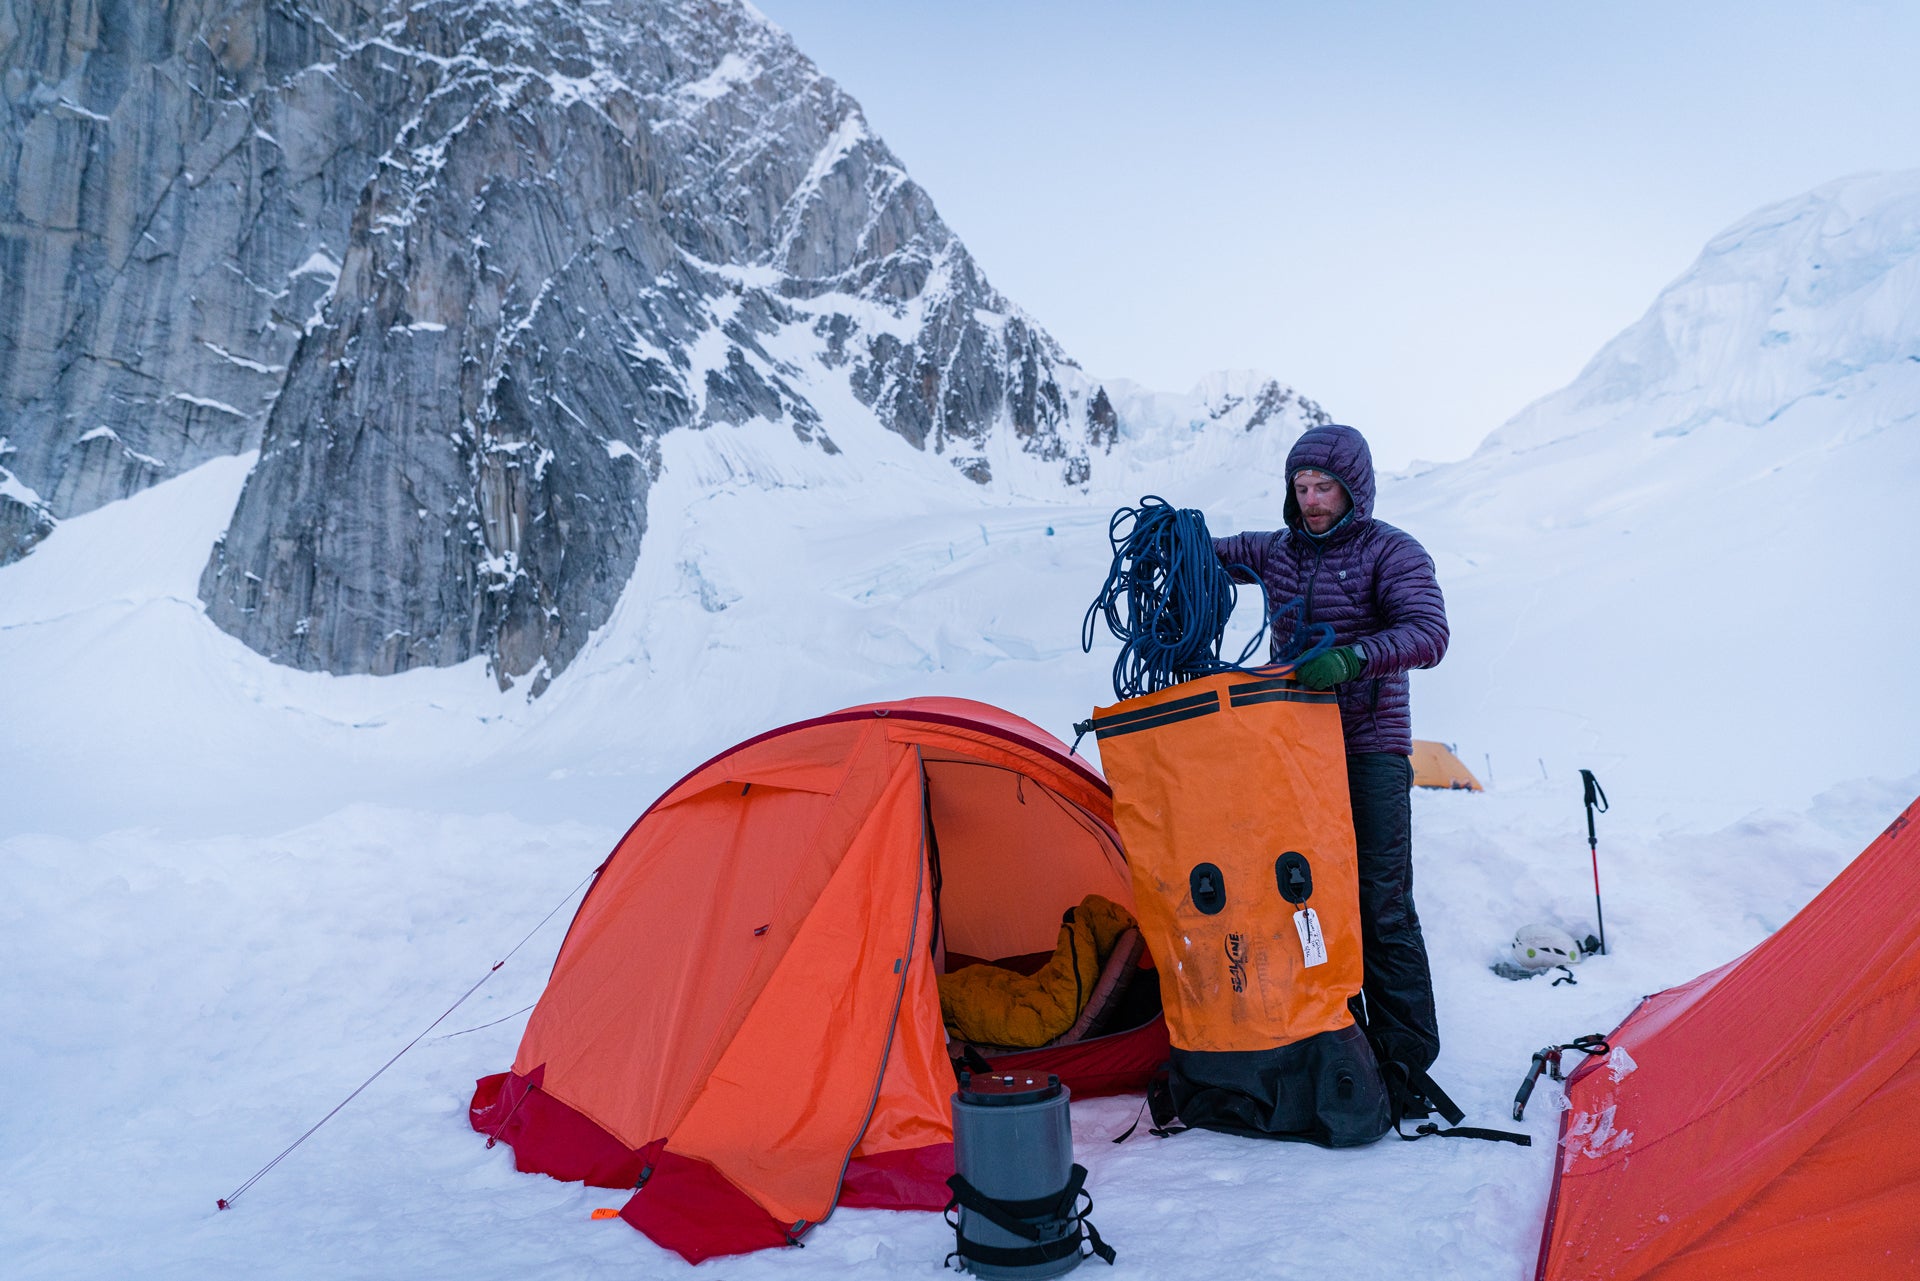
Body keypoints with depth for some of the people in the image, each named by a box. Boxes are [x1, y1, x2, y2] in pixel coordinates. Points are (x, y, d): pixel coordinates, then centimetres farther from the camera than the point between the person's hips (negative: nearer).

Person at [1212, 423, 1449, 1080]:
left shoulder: (1391, 552, -5)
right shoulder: (1276, 550, 11)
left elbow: (1427, 633, -20)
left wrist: (1352, 658, -37)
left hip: (1370, 748, -5)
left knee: (1380, 902, -6)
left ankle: (1406, 1051, 4)